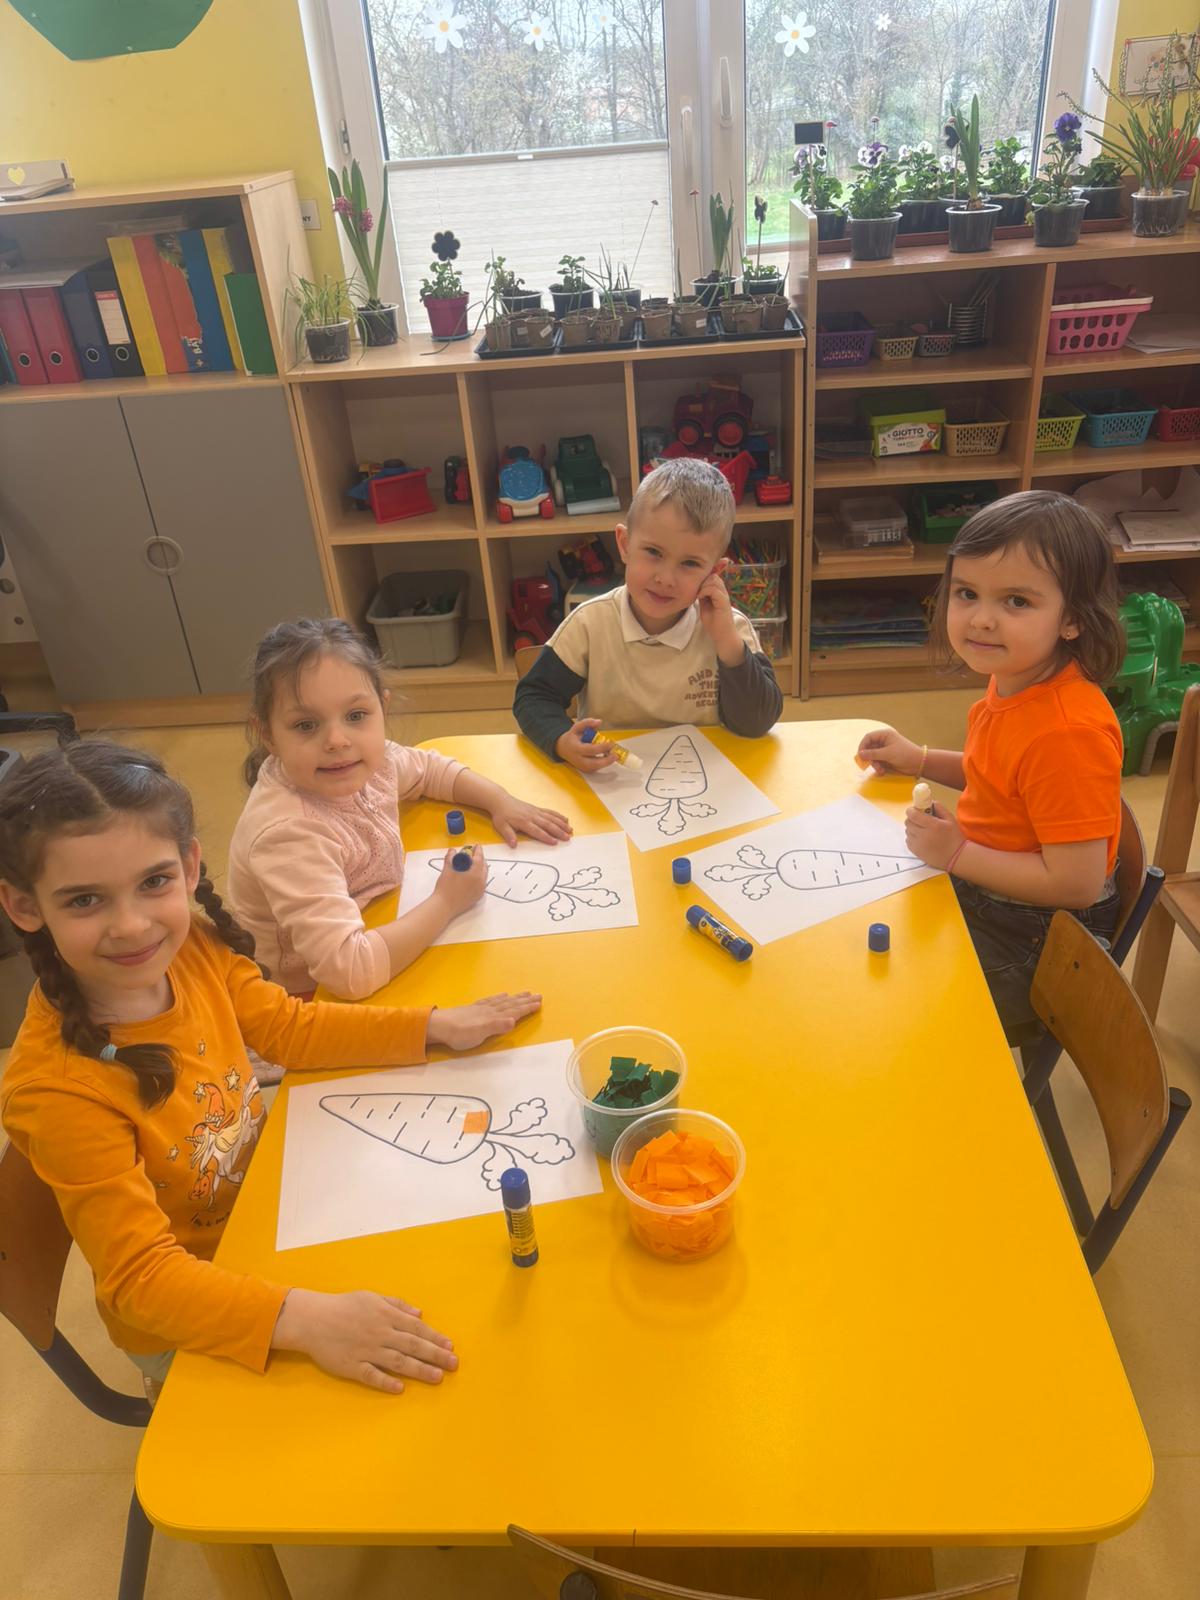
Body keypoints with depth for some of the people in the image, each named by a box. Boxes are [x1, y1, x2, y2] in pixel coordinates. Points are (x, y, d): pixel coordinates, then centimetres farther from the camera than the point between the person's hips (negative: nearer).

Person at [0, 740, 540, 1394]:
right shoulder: (58, 1090, -33)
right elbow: (140, 1275, -29)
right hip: (184, 1328, -5)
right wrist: (302, 1318, -42)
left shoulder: (193, 948, -18)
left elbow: (291, 1027, -1)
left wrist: (435, 1026, -7)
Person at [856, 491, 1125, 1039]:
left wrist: (957, 854, -24)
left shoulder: (1067, 733, -32)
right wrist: (920, 761, 4)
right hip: (979, 887, 9)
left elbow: (1076, 883, -29)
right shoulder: (1014, 679, -4)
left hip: (1027, 941, -9)